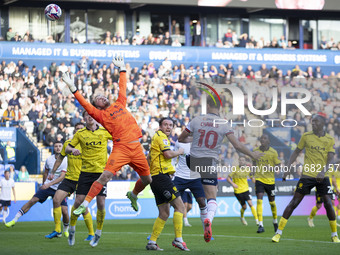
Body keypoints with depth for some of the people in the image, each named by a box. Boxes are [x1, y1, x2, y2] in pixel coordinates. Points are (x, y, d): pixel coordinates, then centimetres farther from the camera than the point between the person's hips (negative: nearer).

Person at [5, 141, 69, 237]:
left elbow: (62, 177, -19)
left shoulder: (65, 161, -11)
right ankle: (14, 220, -9)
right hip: (46, 186, 2)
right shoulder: (49, 159, 2)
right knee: (32, 201, -13)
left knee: (64, 211, -11)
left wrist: (49, 184, -27)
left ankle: (66, 229, 17)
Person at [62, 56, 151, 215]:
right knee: (105, 176, -19)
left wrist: (122, 69, 36)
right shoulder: (101, 115, 6)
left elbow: (122, 88, 30)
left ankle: (133, 195, 44)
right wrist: (73, 88, -8)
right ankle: (85, 204, -14)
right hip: (120, 148, -5)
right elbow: (85, 105, -4)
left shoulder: (119, 104, 19)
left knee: (147, 179, 13)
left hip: (136, 148, 5)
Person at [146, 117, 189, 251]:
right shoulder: (161, 136, -6)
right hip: (161, 176, -10)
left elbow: (149, 158, 30)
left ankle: (152, 242, 7)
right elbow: (168, 154, -17)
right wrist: (179, 152, -1)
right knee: (179, 205, -11)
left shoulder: (156, 138, 25)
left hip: (155, 178, 10)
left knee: (164, 213, 10)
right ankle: (178, 239, -17)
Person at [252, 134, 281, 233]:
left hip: (270, 180, -1)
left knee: (272, 202, 11)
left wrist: (271, 168, -21)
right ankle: (260, 225, -19)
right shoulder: (256, 151, 2)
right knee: (259, 200, -16)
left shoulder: (273, 152, -6)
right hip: (259, 179, 1)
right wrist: (253, 174, 10)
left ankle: (275, 222, 36)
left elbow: (278, 165, -2)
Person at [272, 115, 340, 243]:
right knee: (294, 202, -5)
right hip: (307, 175, 0)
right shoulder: (306, 136, 4)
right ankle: (278, 232, -3)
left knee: (328, 203, -8)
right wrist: (288, 169, 4)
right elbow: (296, 152, 11)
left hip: (322, 177, 0)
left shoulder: (329, 140, 2)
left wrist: (323, 171, -24)